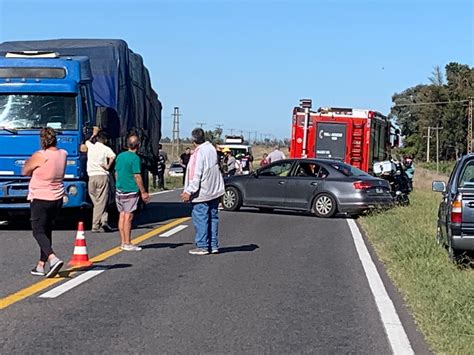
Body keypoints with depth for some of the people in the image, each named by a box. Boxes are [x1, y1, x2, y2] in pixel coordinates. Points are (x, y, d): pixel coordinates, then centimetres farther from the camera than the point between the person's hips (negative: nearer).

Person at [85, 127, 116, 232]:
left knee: (96, 202, 12)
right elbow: (113, 156, -22)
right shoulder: (106, 149, 0)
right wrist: (108, 166, -9)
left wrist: (94, 134, 49)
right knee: (101, 203, -2)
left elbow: (87, 141, 36)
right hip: (102, 176, -4)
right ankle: (95, 226, -8)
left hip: (92, 177, 4)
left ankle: (103, 220, -1)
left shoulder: (91, 146, 11)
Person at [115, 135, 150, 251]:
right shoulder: (135, 158, -13)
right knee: (128, 217, -5)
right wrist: (143, 192, -9)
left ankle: (123, 242, 13)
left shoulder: (120, 156, 9)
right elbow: (137, 176, -15)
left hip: (119, 190, 7)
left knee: (122, 216, 9)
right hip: (131, 191, -7)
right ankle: (127, 244, -3)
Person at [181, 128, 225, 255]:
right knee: (213, 218, 13)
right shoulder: (212, 148, 5)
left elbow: (196, 175, -21)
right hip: (215, 191, 8)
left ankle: (202, 246, 3)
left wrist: (189, 192, -17)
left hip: (202, 193, -8)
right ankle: (213, 245, 17)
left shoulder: (198, 153, -18)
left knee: (201, 219, 0)